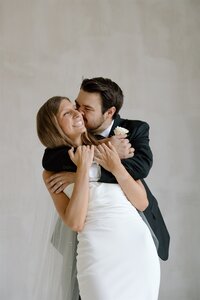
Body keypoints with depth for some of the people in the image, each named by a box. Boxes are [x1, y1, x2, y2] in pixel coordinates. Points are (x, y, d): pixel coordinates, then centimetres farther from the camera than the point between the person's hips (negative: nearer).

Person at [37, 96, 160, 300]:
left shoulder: (108, 150, 8)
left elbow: (142, 203, 5)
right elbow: (75, 223, -9)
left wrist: (116, 167, -8)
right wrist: (83, 168, -9)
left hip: (139, 243, 2)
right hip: (97, 254, -2)